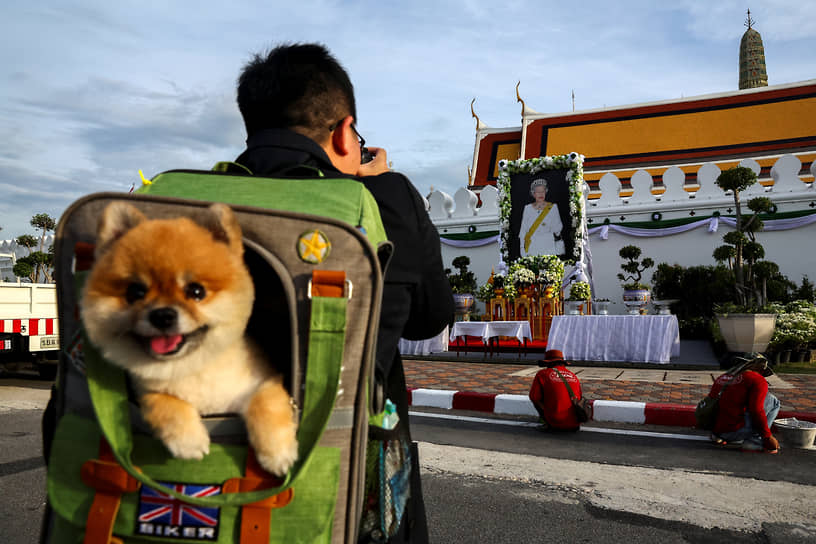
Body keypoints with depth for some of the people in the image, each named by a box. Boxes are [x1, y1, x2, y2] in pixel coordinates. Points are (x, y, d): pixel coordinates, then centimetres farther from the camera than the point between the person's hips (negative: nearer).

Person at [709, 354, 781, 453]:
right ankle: (754, 441, 2)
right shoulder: (758, 380, -2)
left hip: (716, 429, 7)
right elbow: (756, 410, -15)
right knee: (772, 400, 9)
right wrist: (768, 437, -5)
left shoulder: (722, 377, 18)